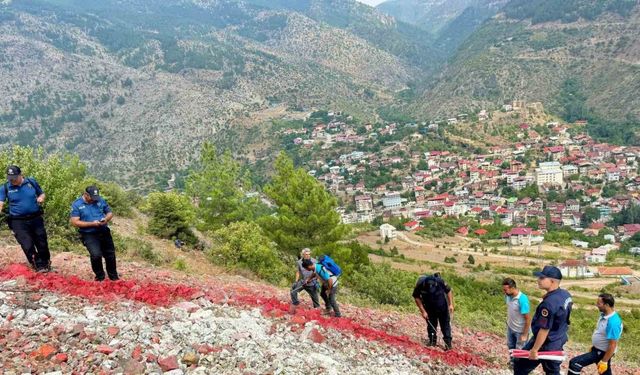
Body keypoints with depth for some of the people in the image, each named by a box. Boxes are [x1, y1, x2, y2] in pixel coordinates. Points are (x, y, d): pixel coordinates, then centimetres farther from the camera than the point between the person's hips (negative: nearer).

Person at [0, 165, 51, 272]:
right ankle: (40, 267, 7)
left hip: (36, 219, 1)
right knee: (28, 246, -6)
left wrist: (41, 198, -11)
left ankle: (46, 264, 31)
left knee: (42, 243, 11)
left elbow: (41, 193, 11)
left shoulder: (32, 181, -1)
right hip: (18, 222, -1)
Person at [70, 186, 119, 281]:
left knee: (110, 255, 11)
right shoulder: (77, 205, -7)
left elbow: (109, 213, 12)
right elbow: (74, 222, -13)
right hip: (89, 235, -4)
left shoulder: (101, 200, 3)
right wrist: (92, 224, -21)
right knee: (96, 255, -24)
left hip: (104, 232, 4)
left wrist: (106, 219, -12)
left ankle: (114, 277, 32)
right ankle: (100, 277, 1)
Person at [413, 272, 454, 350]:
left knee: (445, 324, 0)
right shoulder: (420, 284, -29)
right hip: (429, 308, 1)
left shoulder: (440, 281, -31)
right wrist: (423, 311, -16)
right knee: (431, 324, 6)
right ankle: (432, 341, 20)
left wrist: (451, 304, -16)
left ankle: (448, 343, 5)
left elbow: (448, 291, -12)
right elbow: (416, 297, -14)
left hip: (442, 306, -1)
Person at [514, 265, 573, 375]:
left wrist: (534, 350, -19)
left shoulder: (549, 303, -32)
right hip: (559, 341, 9)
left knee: (520, 365, 8)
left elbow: (544, 329, -28)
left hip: (545, 345, -8)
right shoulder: (566, 294, -3)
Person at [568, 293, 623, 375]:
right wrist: (593, 346, 22)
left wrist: (604, 362, -22)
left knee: (574, 363, -13)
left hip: (602, 352, -9)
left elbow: (613, 345, -26)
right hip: (597, 349, 9)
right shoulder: (604, 314, 0)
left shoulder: (613, 322, -30)